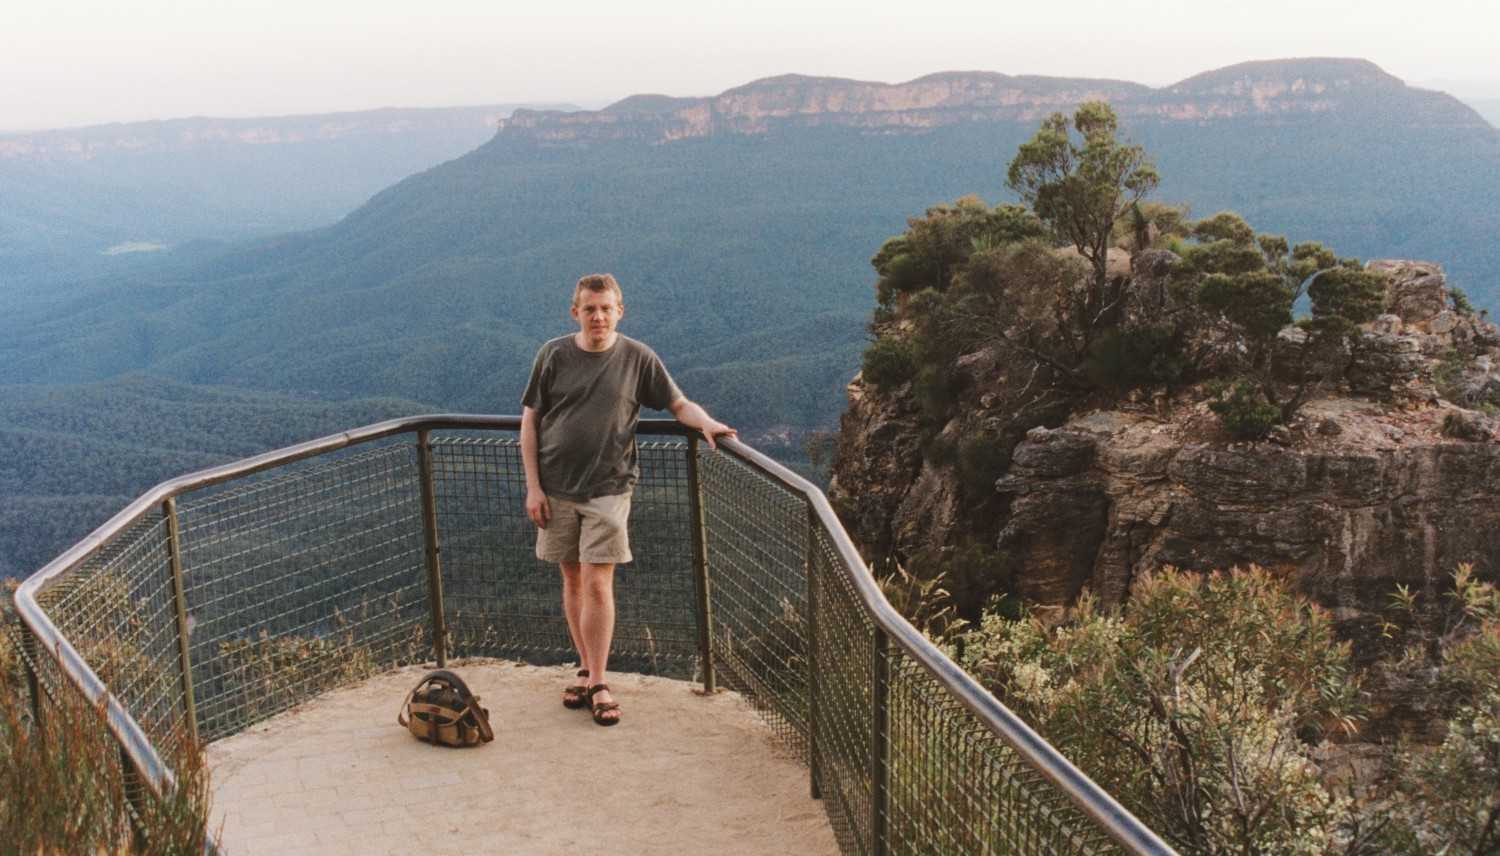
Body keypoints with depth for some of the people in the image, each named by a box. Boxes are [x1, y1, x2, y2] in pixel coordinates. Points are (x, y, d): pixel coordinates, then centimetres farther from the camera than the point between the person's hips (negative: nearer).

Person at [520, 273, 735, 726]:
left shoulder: (638, 358, -1)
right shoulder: (554, 355, 0)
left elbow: (679, 404, 5)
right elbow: (530, 421, 4)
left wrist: (706, 422, -18)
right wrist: (533, 486, -1)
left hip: (608, 488, -2)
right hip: (557, 488, 2)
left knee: (598, 584, -7)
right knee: (572, 581, 10)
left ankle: (597, 685, 2)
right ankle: (586, 670, 24)